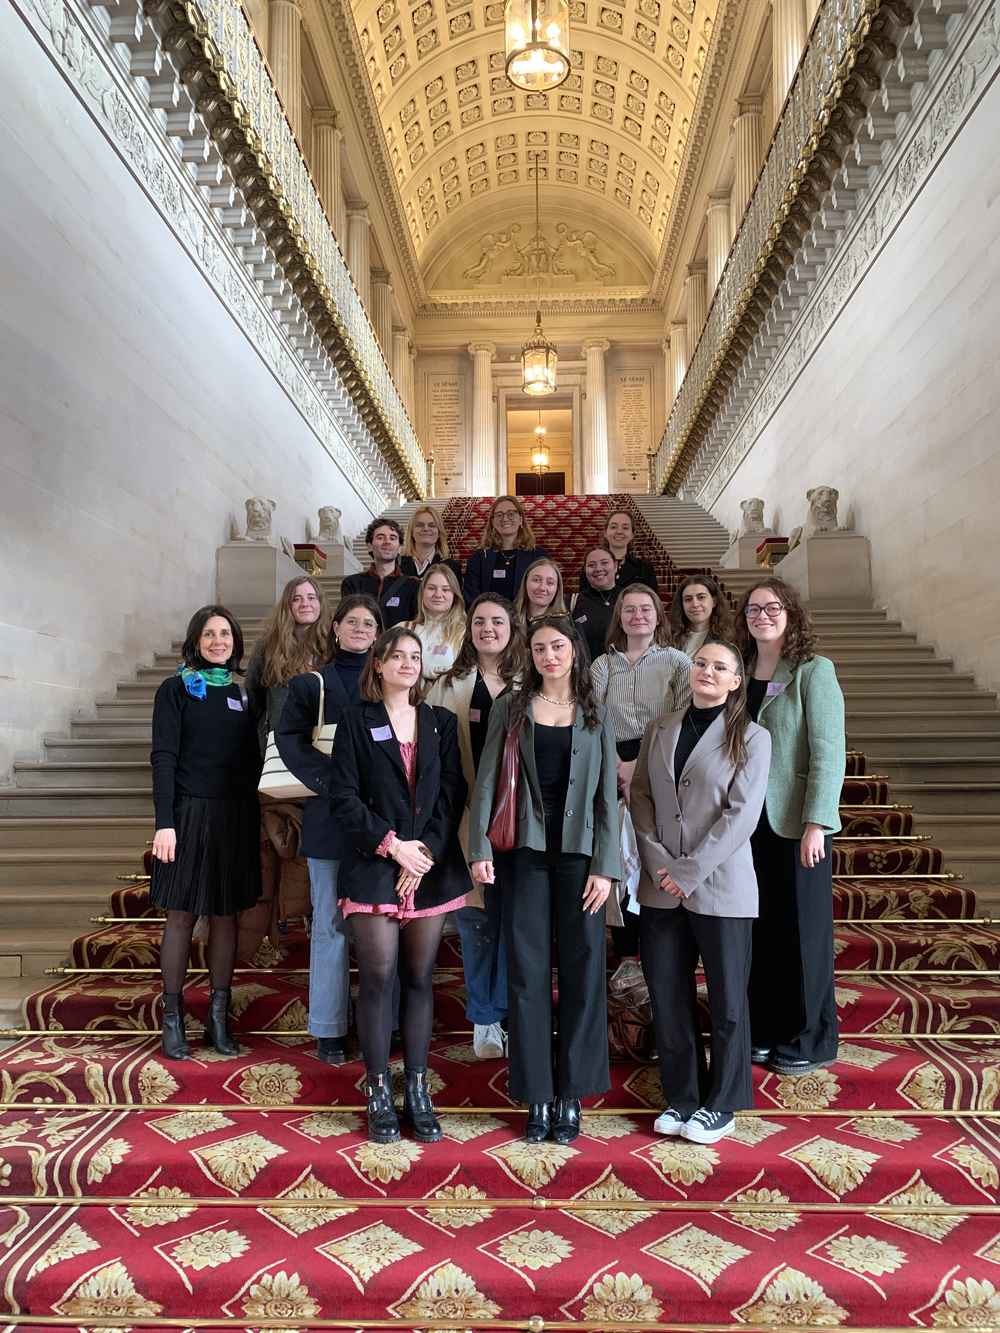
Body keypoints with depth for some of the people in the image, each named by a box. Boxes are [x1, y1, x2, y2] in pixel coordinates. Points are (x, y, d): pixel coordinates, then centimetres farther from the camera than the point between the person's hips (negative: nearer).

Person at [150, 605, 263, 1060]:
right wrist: (164, 823, -14)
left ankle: (218, 1018, 16)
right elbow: (164, 757, -6)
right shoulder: (176, 690, 0)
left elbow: (252, 761, 13)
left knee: (225, 916, 7)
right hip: (190, 814, -3)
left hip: (236, 818, 4)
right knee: (182, 916, 3)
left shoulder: (242, 694, 11)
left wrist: (256, 819, 7)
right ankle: (172, 1018, 14)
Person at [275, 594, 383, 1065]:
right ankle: (329, 1027, 13)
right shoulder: (312, 684, 6)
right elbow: (289, 739, -5)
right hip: (331, 815, -2)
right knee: (331, 921, 3)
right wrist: (334, 783, -16)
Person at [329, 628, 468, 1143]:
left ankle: (417, 1091, 16)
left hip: (431, 868, 2)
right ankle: (379, 1094, 9)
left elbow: (452, 792, 4)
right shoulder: (355, 721, 4)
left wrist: (426, 850, -8)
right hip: (374, 868, -2)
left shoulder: (441, 722, 12)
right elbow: (344, 797, -3)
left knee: (419, 978, 7)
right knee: (378, 975, -3)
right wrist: (391, 844, -11)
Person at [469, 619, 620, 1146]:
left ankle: (571, 1096, 16)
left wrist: (605, 865, -4)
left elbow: (607, 795, 5)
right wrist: (479, 849, -8)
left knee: (582, 971, 3)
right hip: (526, 850, 0)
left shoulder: (596, 715, 8)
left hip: (578, 851, 1)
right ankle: (537, 1098, 14)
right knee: (527, 973, 3)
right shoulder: (511, 707, 6)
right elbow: (486, 781, 2)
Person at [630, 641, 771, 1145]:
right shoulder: (659, 729, 9)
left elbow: (742, 814, -9)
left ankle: (720, 1105, 23)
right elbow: (641, 797, 6)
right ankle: (681, 1098, 25)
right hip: (660, 888, 3)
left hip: (720, 887, -3)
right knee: (667, 995, 9)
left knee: (727, 999, 6)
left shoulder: (751, 737, -2)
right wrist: (659, 864, -7)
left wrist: (690, 871, -14)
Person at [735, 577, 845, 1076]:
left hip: (797, 823, -5)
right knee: (761, 931, 11)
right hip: (751, 821, 5)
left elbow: (829, 752, -12)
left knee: (803, 931, 5)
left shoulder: (813, 671, -6)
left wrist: (815, 823, -18)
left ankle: (809, 1041, 20)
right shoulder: (742, 674, 10)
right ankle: (766, 1032, 25)